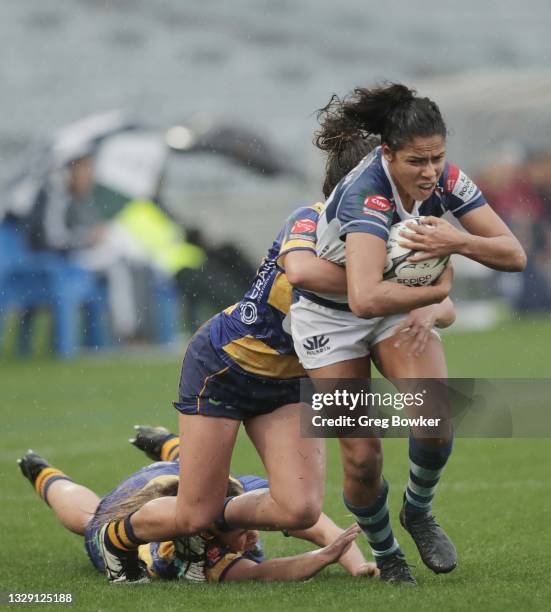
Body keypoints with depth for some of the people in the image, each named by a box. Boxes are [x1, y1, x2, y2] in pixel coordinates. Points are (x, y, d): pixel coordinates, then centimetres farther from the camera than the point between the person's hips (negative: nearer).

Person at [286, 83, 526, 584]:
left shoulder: (445, 180, -18)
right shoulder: (365, 197, -36)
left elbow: (514, 255, -16)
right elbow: (366, 299, -51)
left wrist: (459, 243, -34)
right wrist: (438, 291, -36)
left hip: (402, 304, 4)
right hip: (329, 313, -4)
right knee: (362, 457, -7)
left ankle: (419, 512, 7)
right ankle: (386, 557, 20)